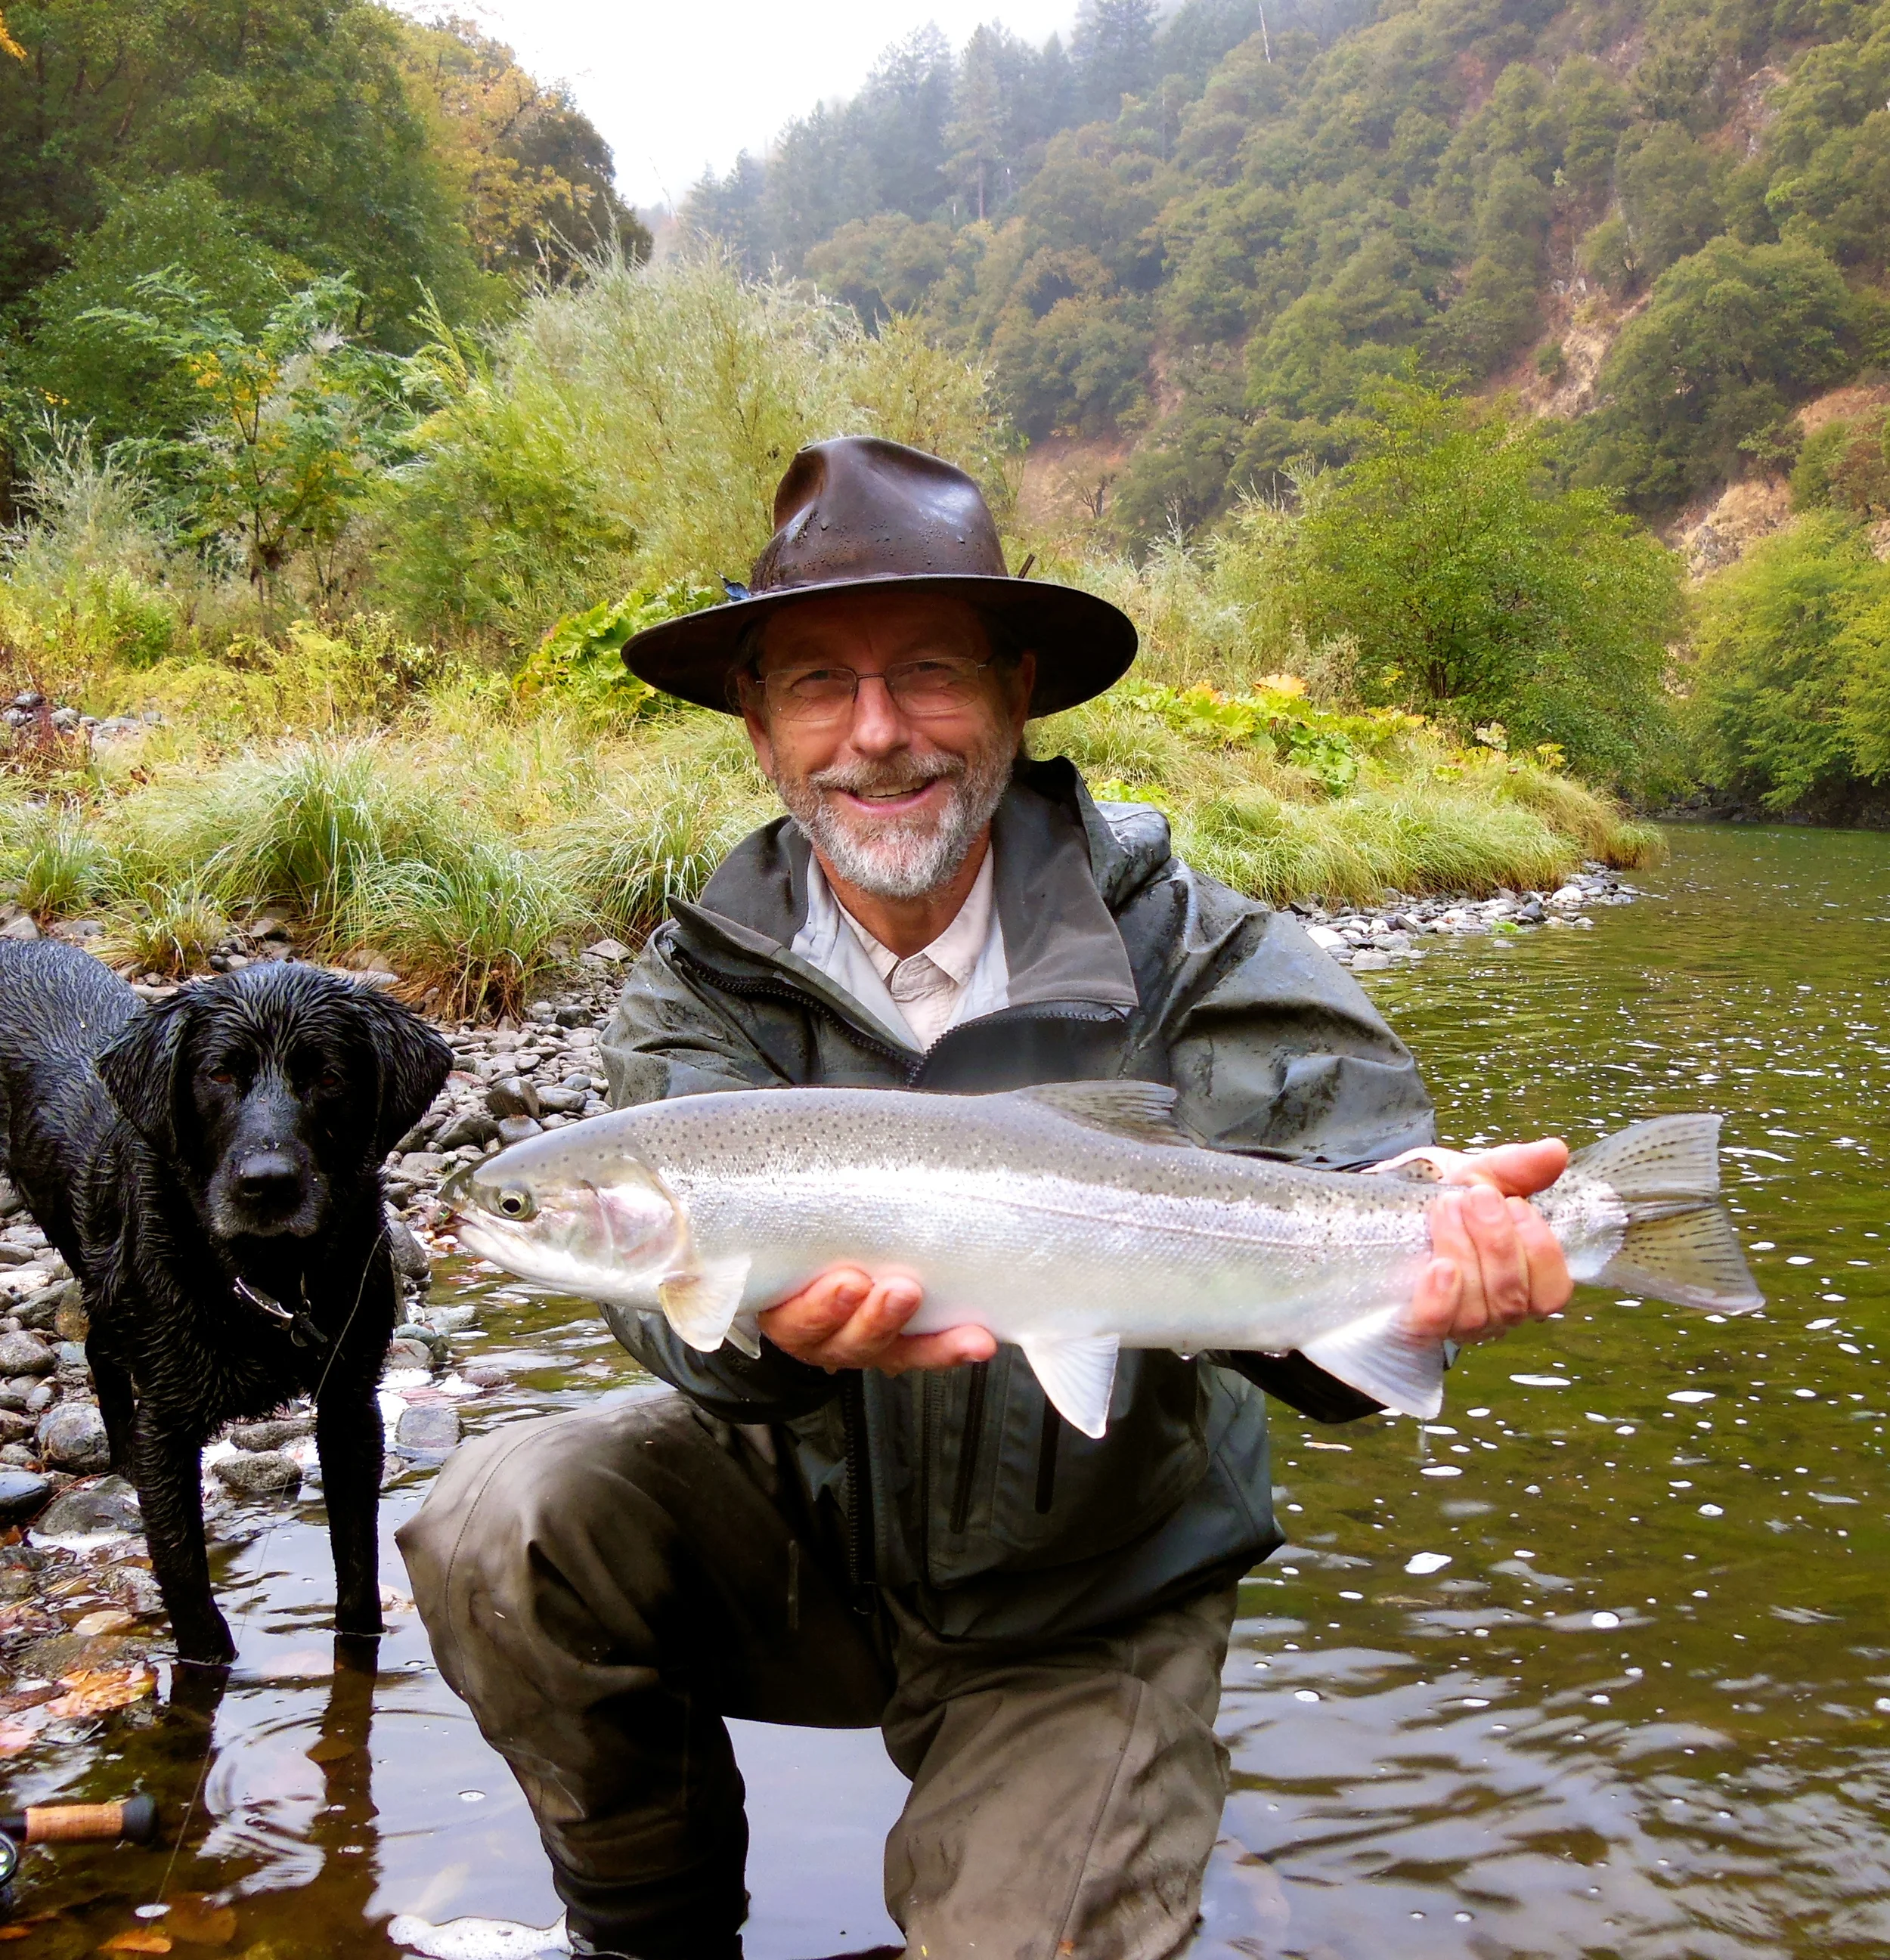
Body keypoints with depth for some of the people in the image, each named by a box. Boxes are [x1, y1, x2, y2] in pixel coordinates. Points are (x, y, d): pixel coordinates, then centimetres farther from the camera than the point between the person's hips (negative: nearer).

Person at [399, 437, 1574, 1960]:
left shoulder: (1192, 956, -15)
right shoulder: (701, 989, -9)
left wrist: (1422, 1244, -50)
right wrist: (767, 1321, -47)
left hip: (1085, 1612, -1)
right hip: (798, 1533, 2)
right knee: (496, 1530, -20)